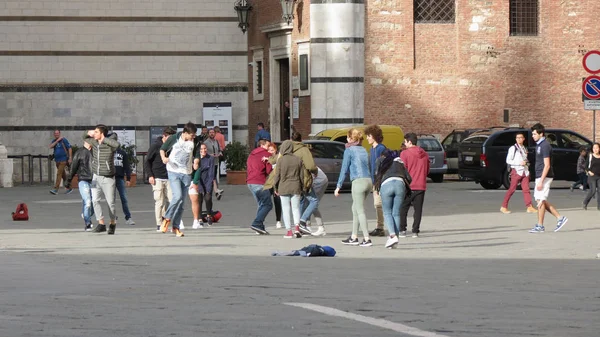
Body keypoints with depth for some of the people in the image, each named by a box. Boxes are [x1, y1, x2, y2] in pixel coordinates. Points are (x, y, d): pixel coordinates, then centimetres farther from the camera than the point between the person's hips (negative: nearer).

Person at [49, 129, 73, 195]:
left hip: (63, 160, -7)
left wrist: (70, 158, -12)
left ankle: (56, 189, -20)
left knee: (59, 174, -15)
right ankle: (69, 188, 25)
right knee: (63, 175, 13)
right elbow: (50, 146, -6)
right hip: (57, 160, 7)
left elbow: (69, 148, -6)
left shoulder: (64, 140, -5)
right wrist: (57, 140, -11)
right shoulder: (54, 141, 12)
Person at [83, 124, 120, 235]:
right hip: (96, 177, 5)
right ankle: (101, 224, -10)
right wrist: (88, 133, -4)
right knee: (95, 200, -11)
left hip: (108, 179, -5)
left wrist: (104, 139, -26)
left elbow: (116, 144, -41)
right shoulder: (94, 142, 2)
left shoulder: (109, 146, -17)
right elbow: (84, 137, 20)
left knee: (110, 203, 4)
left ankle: (112, 224, 25)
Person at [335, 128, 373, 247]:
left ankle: (367, 239, -11)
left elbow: (344, 169, -4)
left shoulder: (349, 150, -3)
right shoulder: (363, 150, 17)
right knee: (355, 209, 17)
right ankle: (354, 237, 20)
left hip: (358, 182, -7)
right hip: (369, 181, 7)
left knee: (360, 211, -5)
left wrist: (338, 186, -1)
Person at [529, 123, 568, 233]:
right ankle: (560, 218, 13)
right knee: (541, 200, 10)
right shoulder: (539, 145, 15)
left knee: (540, 200, -5)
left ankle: (540, 226, 1)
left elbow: (547, 165, -20)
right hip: (539, 176, 10)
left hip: (544, 177, -10)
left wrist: (541, 181, -23)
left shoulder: (545, 146, -15)